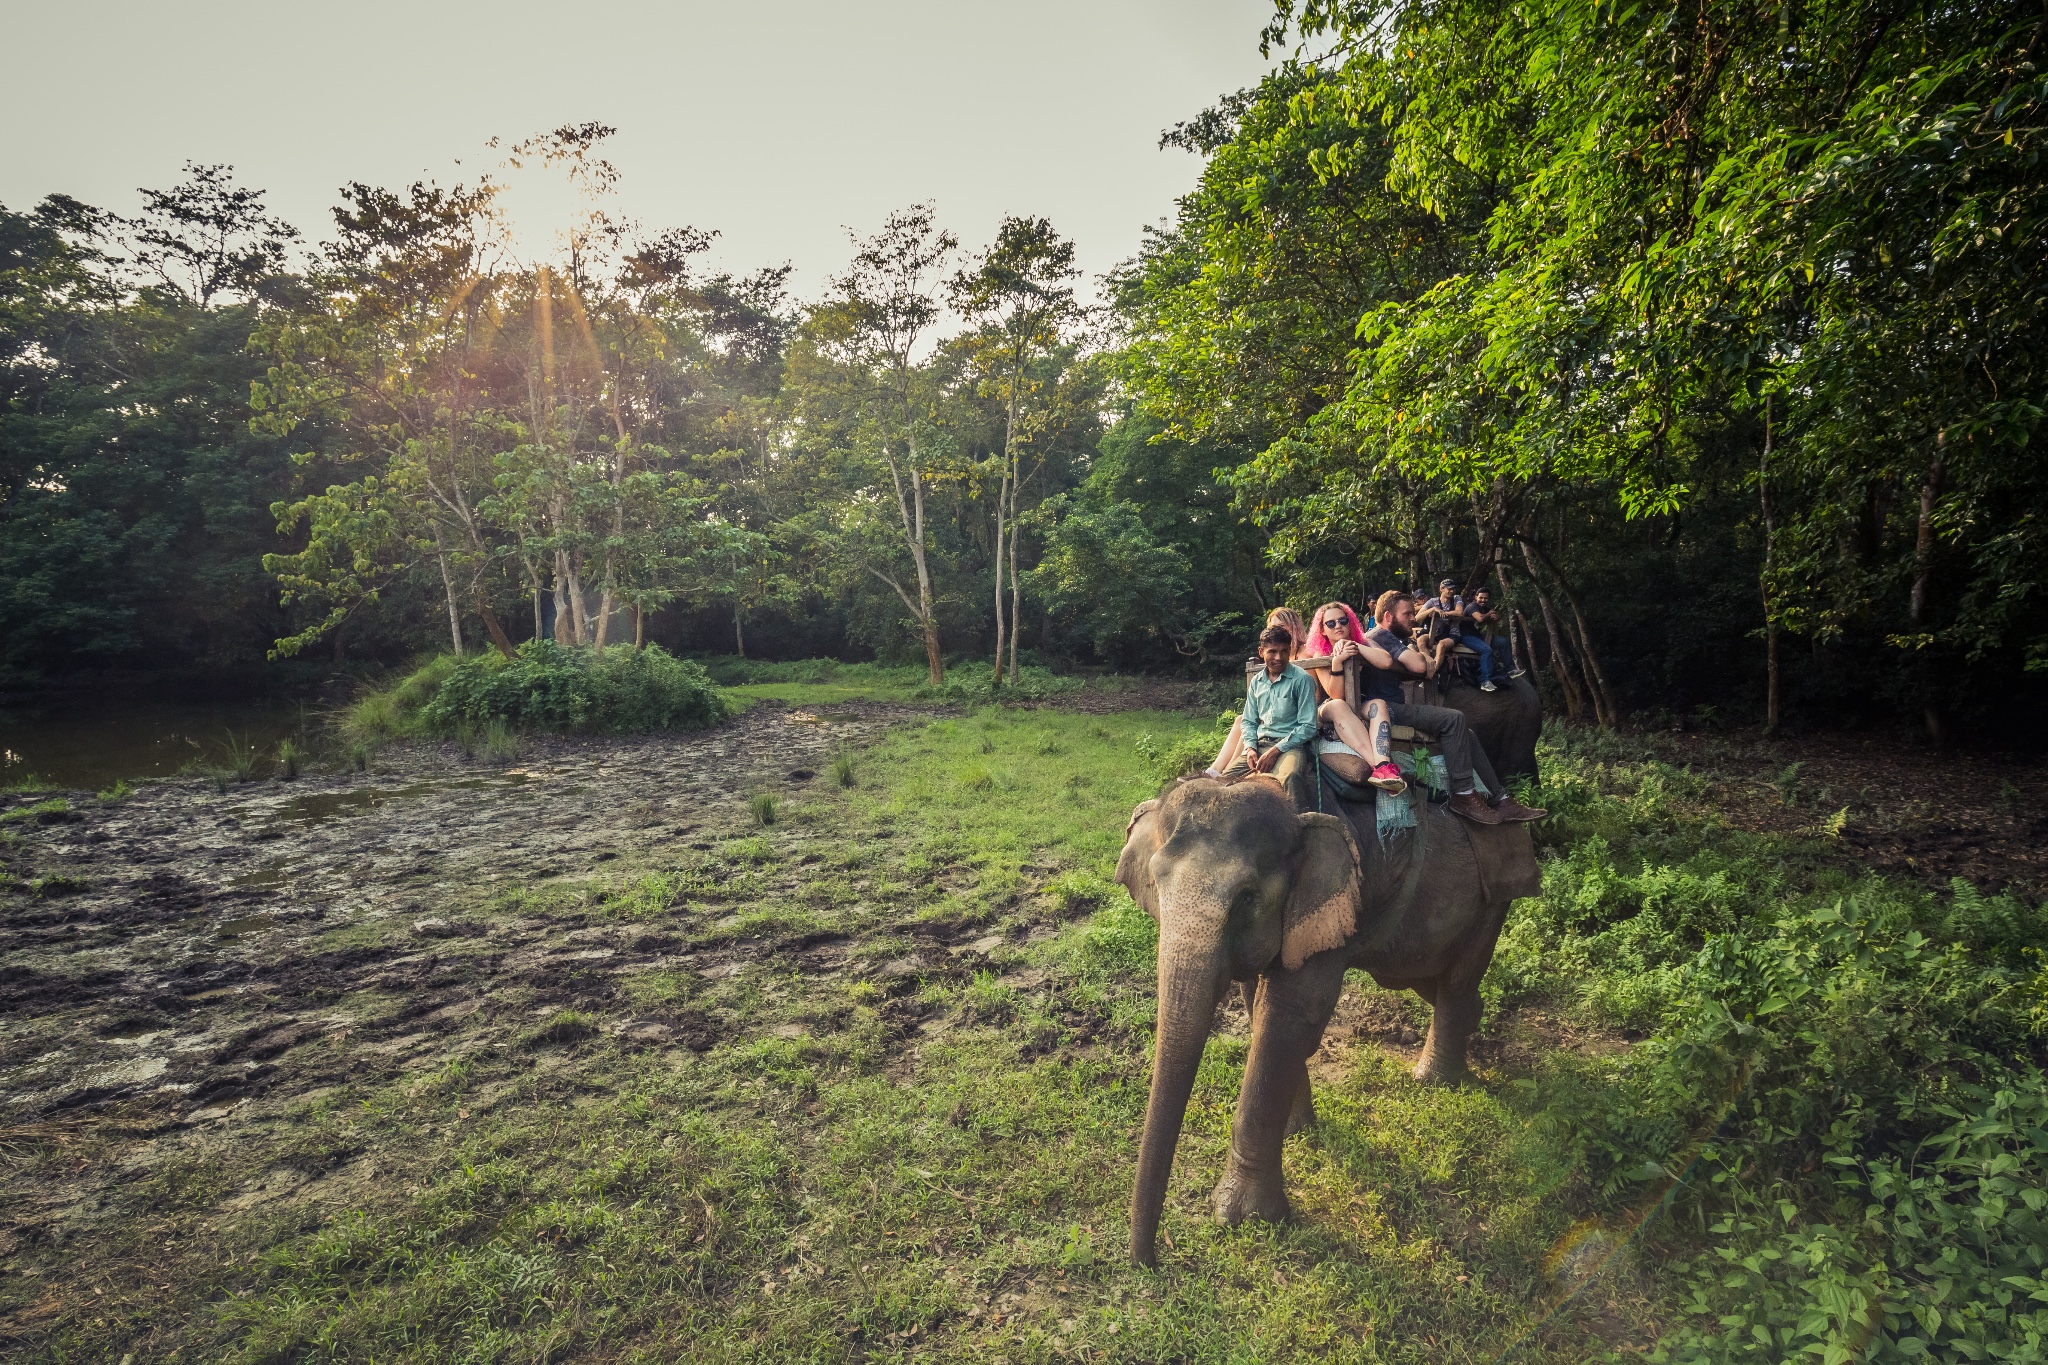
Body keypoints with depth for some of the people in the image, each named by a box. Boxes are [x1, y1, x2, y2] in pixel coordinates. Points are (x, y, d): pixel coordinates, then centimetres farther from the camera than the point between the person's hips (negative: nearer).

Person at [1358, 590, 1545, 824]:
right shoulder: (1380, 636, -9)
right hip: (1387, 709, -11)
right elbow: (1419, 666, -20)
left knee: (1466, 735, 7)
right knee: (1453, 719, -24)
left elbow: (1425, 669, 24)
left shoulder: (1387, 638, 25)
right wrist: (1410, 645, -7)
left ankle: (1501, 799, 7)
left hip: (1394, 710, 11)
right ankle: (1463, 795, -18)